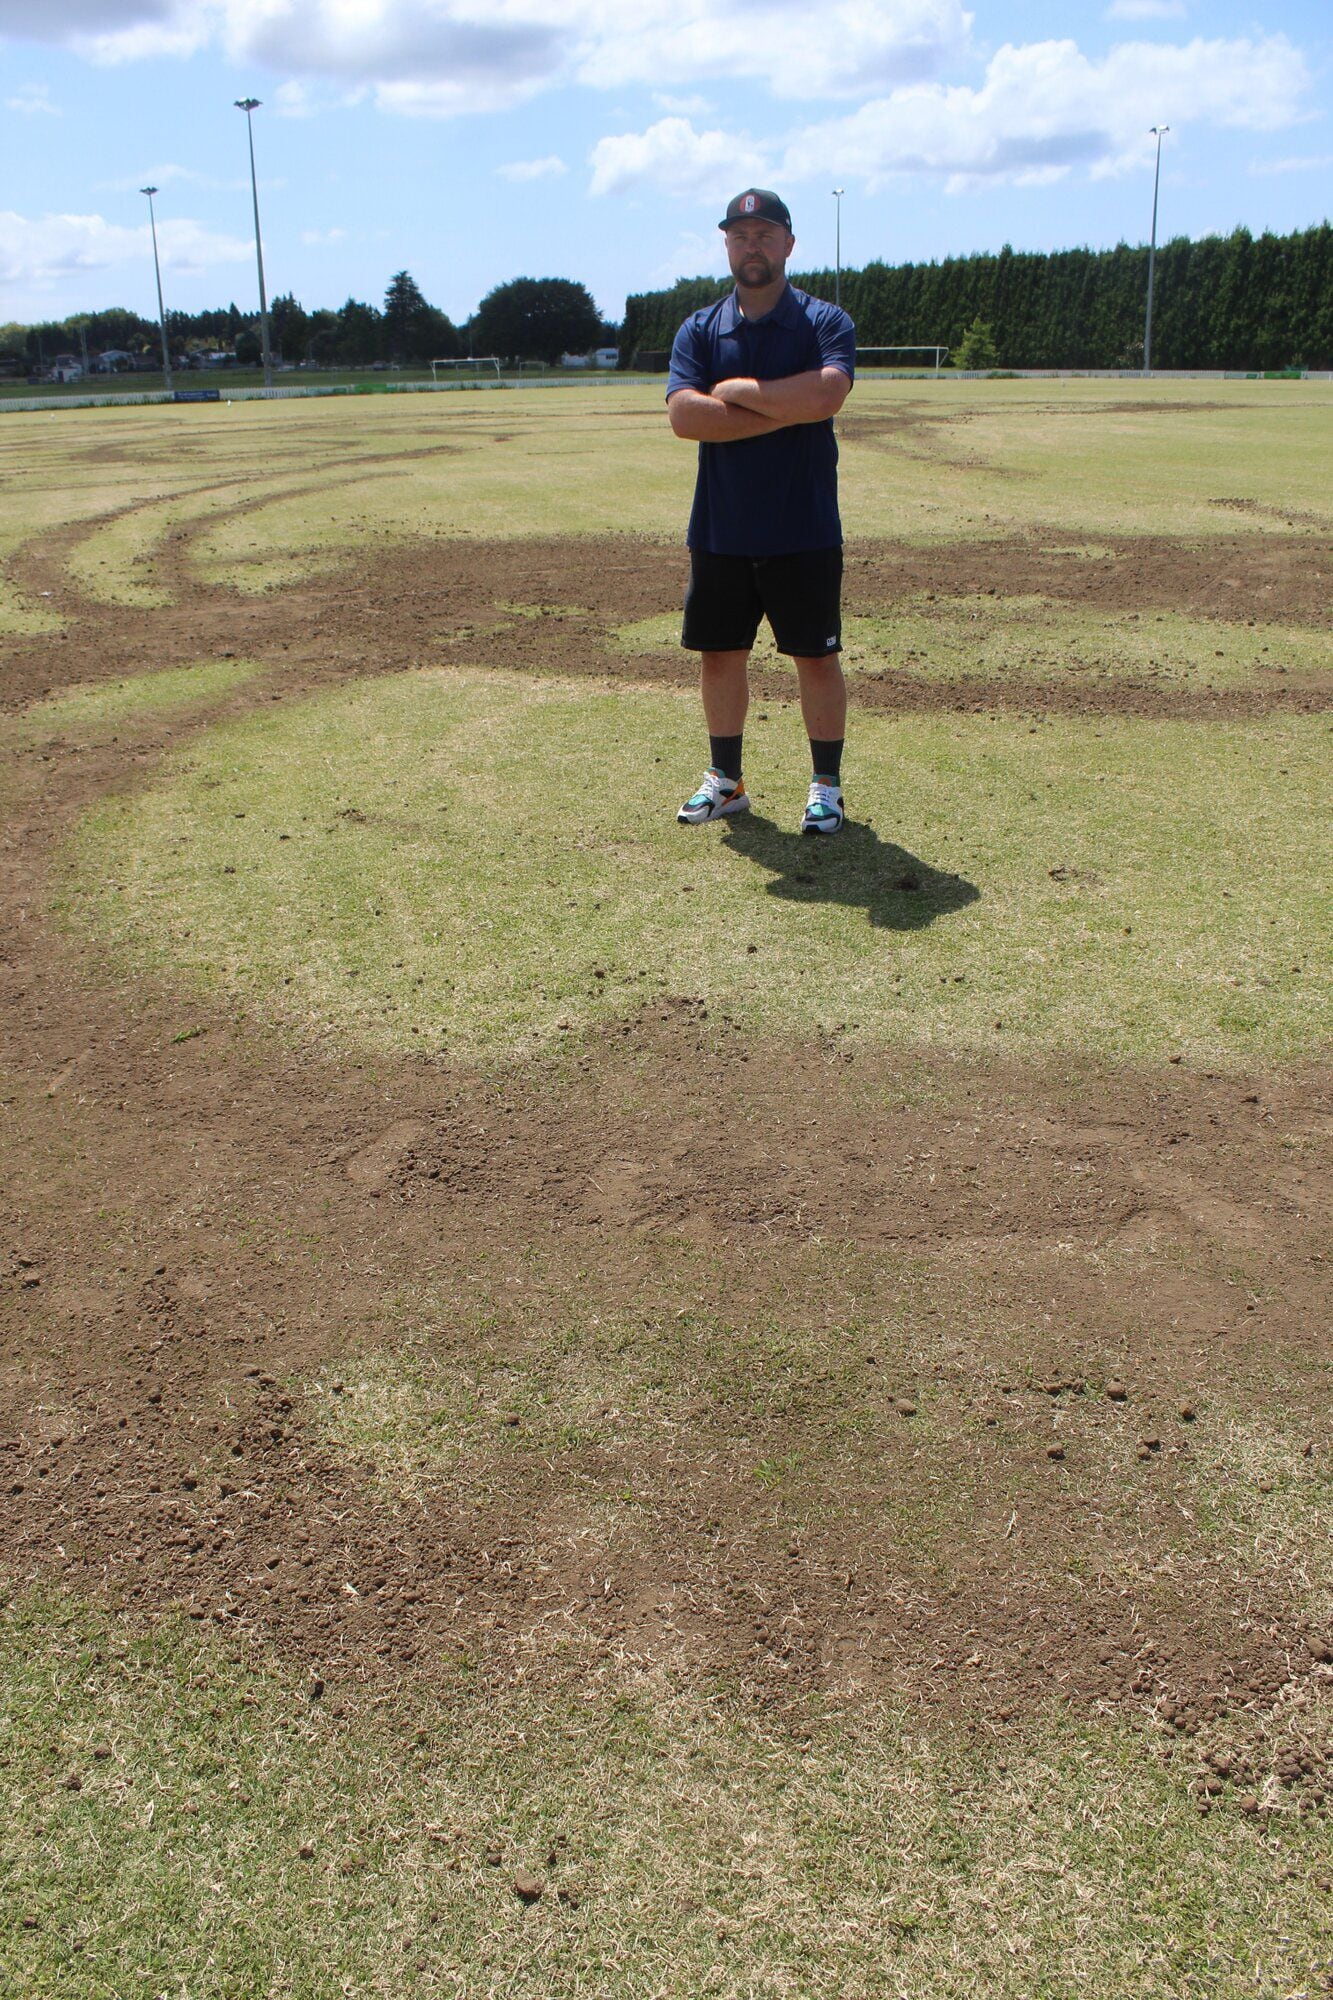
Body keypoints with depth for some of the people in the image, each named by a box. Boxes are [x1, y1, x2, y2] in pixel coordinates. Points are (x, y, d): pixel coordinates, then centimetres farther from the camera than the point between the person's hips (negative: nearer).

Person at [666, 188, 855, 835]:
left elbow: (824, 396, -22)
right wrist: (788, 409, -14)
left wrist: (734, 390, -12)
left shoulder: (825, 322, -1)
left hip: (803, 533, -3)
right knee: (719, 655, 9)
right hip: (719, 532, 3)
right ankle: (725, 780, 23)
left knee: (816, 657, 3)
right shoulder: (699, 329, 8)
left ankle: (826, 785, 16)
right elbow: (683, 415, -10)